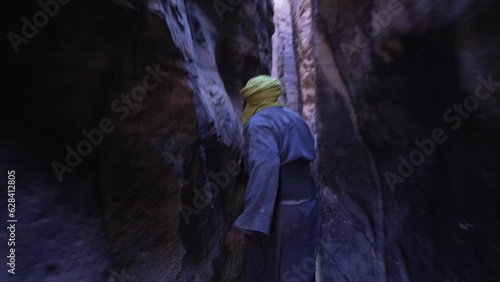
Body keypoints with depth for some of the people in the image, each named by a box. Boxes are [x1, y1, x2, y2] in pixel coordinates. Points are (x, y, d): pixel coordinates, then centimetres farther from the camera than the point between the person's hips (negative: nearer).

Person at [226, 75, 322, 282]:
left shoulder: (259, 123, -14)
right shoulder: (294, 118, 12)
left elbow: (265, 169, -28)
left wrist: (246, 224, -28)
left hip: (280, 214, -8)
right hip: (309, 206, 9)